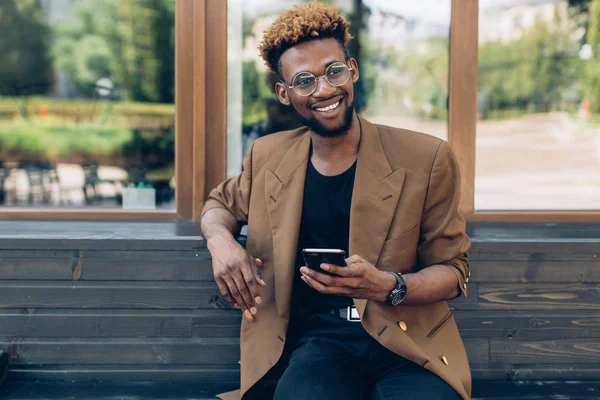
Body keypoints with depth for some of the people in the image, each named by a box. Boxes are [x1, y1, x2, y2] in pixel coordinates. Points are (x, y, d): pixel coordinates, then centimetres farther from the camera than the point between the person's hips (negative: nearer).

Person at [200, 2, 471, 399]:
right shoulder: (268, 159, 10)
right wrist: (221, 240, 4)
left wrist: (388, 287, -18)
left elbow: (452, 270, 4)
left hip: (407, 341, 0)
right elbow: (221, 203, 30)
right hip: (316, 341, 0)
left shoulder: (427, 159, 1)